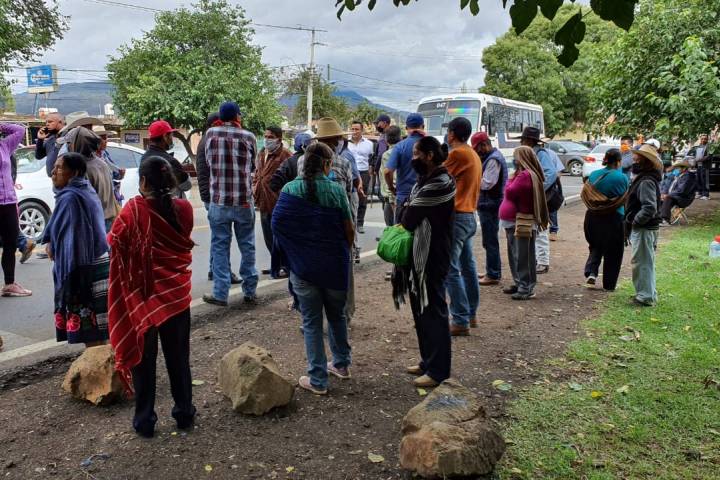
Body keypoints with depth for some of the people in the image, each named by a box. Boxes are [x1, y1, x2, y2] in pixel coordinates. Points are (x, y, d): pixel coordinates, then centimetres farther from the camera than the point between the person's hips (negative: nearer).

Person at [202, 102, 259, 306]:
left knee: (220, 247, 6)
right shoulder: (248, 136, -1)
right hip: (245, 201, 0)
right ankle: (250, 291, 17)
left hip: (219, 201, 0)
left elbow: (208, 161, 11)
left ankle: (220, 293, 6)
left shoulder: (211, 133, 0)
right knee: (247, 246, 11)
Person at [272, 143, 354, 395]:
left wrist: (292, 256, 10)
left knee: (312, 321, 9)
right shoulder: (337, 190, -8)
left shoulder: (289, 190, -7)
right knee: (336, 315, 22)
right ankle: (341, 364, 36)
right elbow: (349, 231, -5)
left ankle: (317, 379, 15)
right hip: (335, 264, 1)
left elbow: (276, 225, -5)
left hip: (302, 265, 0)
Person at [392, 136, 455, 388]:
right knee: (420, 310, 17)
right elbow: (408, 212, 13)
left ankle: (438, 371, 8)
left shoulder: (439, 184, -19)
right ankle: (428, 360, 30)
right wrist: (406, 219, -6)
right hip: (419, 254, 10)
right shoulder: (425, 180, 14)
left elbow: (409, 217, -17)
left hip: (432, 256, -10)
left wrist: (403, 220, 3)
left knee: (433, 311, -2)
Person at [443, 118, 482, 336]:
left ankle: (460, 321, -6)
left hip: (455, 217, -10)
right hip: (469, 216, 10)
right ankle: (471, 314, 27)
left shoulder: (457, 153, -13)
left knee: (450, 270, -8)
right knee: (468, 267, 16)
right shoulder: (474, 155, 15)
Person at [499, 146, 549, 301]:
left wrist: (513, 176, -5)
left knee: (523, 257, -7)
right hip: (515, 222, 11)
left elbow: (510, 192, -18)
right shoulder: (523, 174, 16)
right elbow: (510, 192, 18)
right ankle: (519, 283, 27)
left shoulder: (525, 175, -17)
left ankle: (527, 289, -3)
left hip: (521, 222, -11)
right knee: (515, 256, 17)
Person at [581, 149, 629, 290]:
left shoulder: (593, 175, -2)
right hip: (613, 219, -3)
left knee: (595, 247, 20)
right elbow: (626, 199, -5)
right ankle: (609, 284, 17)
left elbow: (585, 195, 4)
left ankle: (591, 273, 0)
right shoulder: (621, 178, -13)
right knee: (612, 252, 10)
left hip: (593, 217, 3)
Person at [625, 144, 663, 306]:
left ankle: (646, 297, 6)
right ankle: (649, 293, 31)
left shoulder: (646, 181, -20)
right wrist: (633, 222, 12)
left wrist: (635, 222, -17)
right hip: (643, 228, 10)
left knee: (642, 263, -2)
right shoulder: (643, 178, 12)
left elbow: (650, 208, -28)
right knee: (646, 262, 19)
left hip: (643, 229, -10)